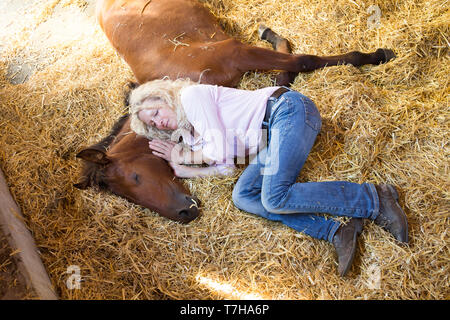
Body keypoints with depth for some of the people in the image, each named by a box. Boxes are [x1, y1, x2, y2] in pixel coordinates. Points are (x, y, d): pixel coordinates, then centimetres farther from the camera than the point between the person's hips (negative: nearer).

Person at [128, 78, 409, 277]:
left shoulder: (189, 95, -5)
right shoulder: (190, 134, 19)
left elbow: (220, 149, -13)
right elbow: (225, 167, 6)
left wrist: (186, 156, 4)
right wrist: (178, 168, 10)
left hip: (287, 109, -8)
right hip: (271, 138, 9)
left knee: (274, 197, -25)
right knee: (243, 195, -12)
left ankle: (374, 199, -14)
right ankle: (336, 231, -20)